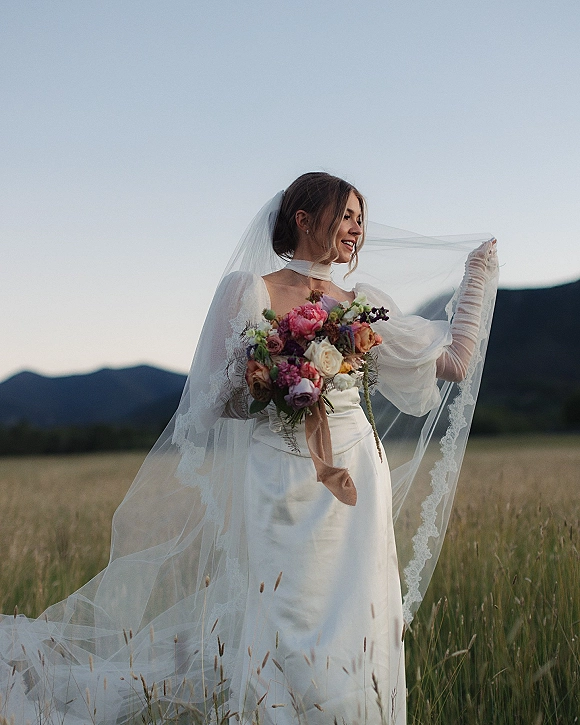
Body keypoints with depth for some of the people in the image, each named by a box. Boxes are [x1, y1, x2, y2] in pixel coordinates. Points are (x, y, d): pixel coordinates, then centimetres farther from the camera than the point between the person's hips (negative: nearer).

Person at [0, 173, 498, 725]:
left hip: (354, 487, 3)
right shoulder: (247, 289, 1)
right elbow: (214, 398, 0)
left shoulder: (363, 304, 11)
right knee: (281, 638, -6)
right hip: (281, 486, -3)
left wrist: (478, 277, 19)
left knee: (353, 637, 1)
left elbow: (453, 363, 15)